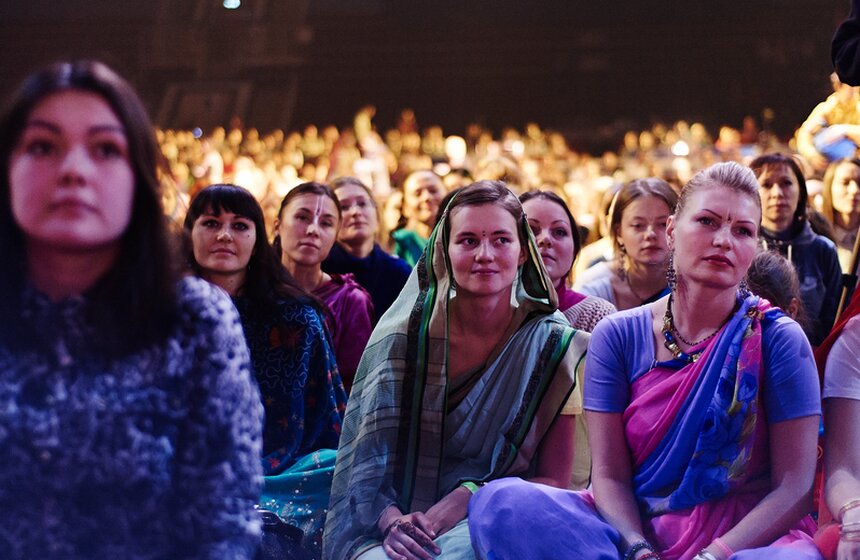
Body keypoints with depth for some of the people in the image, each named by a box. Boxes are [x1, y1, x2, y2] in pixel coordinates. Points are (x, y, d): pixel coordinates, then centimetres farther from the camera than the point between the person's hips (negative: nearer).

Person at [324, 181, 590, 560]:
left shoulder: (552, 344, -1)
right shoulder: (405, 331, 0)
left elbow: (555, 480, 0)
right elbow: (369, 455, 0)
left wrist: (470, 496, -16)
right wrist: (392, 520, -20)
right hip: (399, 522, 1)